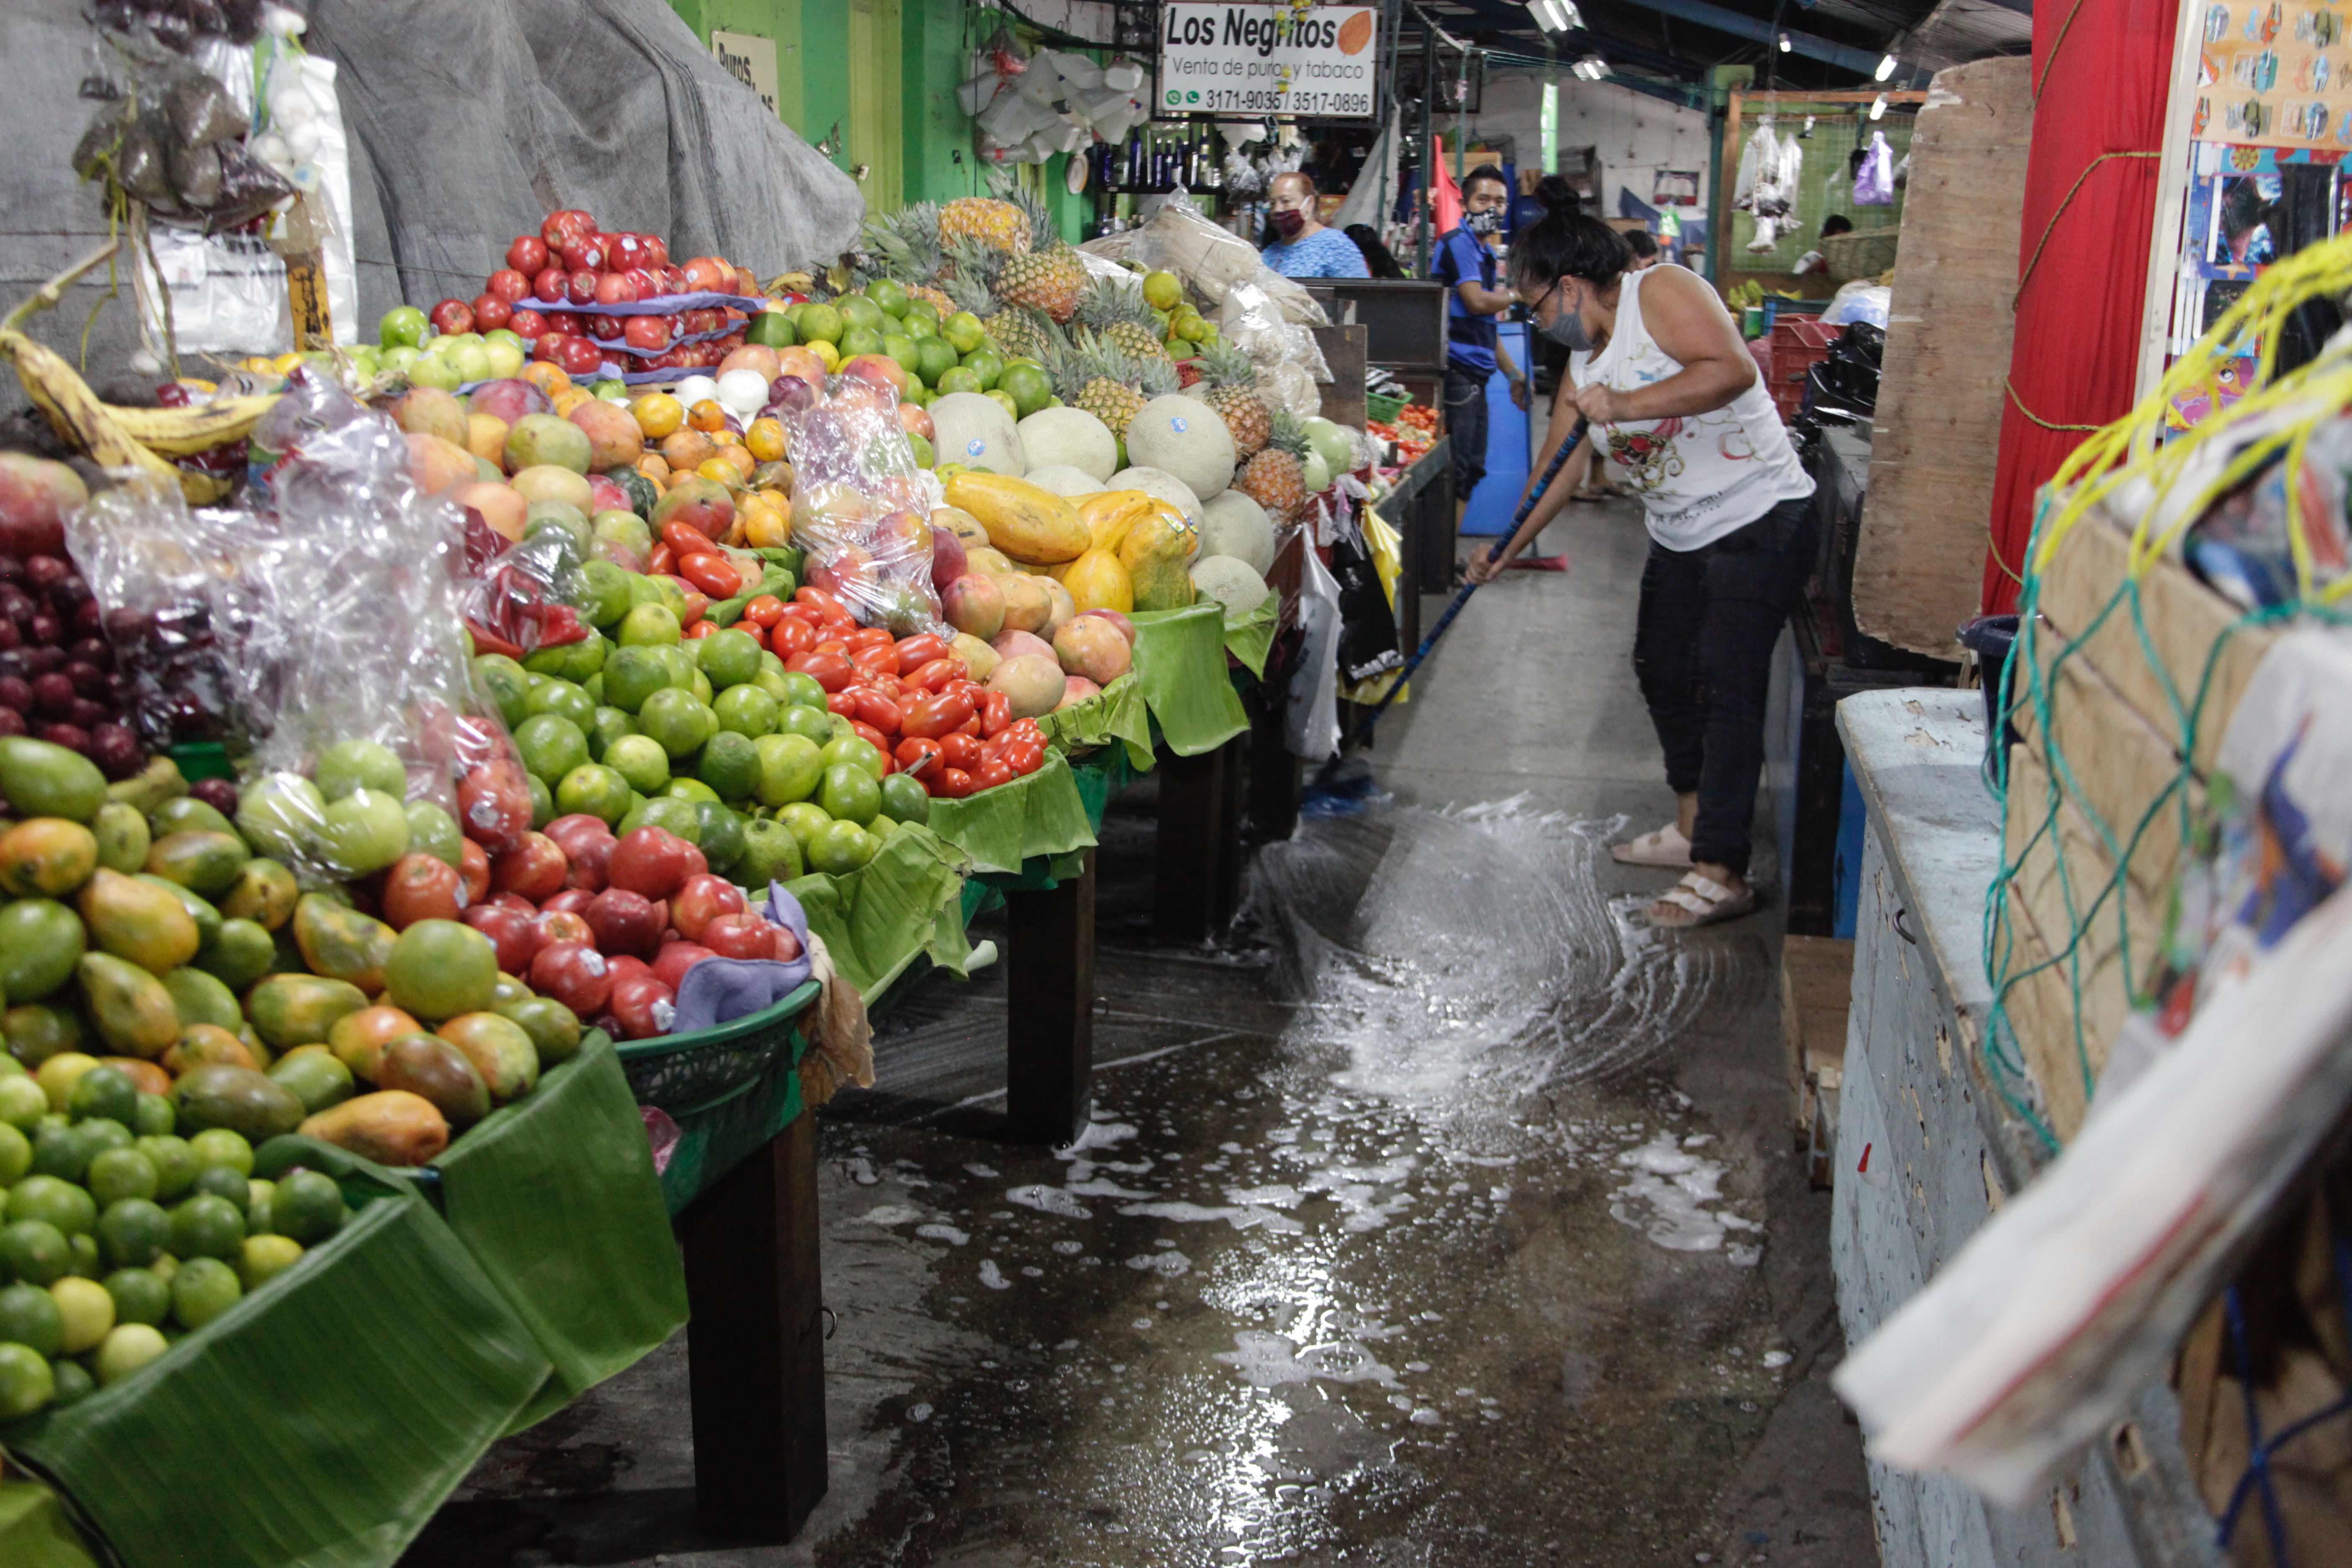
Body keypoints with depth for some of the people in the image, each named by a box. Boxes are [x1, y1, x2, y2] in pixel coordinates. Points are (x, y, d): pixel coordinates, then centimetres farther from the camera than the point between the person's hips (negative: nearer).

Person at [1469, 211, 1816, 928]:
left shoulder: (1661, 293, -12)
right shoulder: (1586, 371, 11)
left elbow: (1732, 369, -27)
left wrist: (1625, 404, -26)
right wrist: (1505, 552, 19)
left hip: (1759, 520, -10)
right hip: (1680, 538, 10)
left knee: (1727, 683, -12)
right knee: (1662, 669, 16)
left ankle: (1722, 873, -10)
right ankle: (1693, 827, 32)